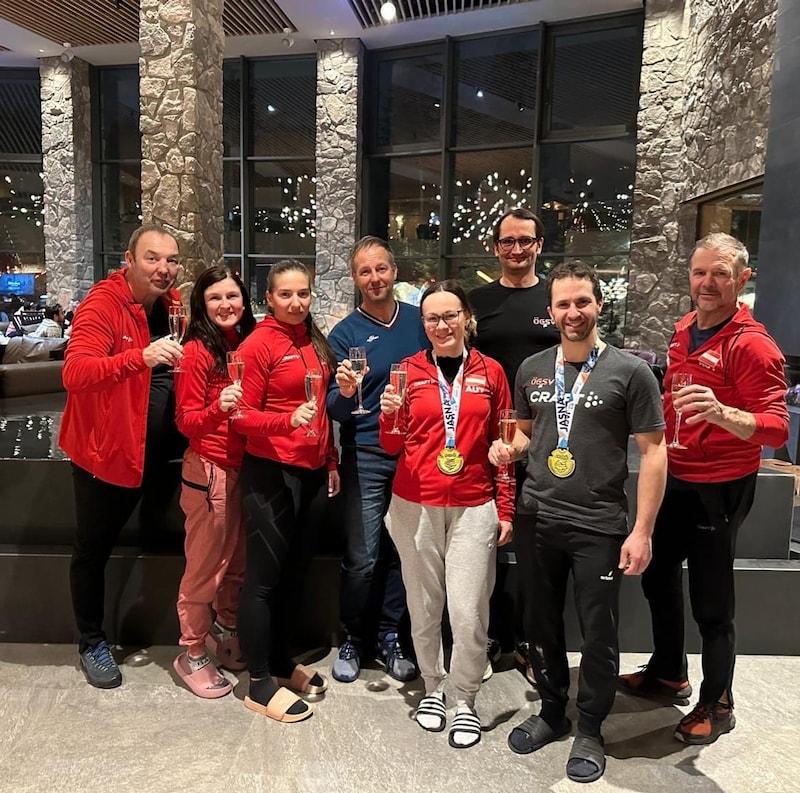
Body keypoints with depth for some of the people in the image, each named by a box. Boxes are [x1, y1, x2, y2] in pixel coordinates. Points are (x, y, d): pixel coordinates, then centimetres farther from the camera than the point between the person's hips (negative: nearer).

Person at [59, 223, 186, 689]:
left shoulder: (173, 306, 3)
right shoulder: (102, 305, -18)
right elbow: (74, 373, -32)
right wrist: (141, 357, -47)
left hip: (158, 452, 6)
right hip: (105, 449, -6)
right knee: (94, 550, 11)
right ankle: (92, 643, 32)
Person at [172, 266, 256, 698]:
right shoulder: (197, 351, -12)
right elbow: (185, 422, -13)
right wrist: (217, 408, -30)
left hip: (245, 465, 6)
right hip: (209, 469, -6)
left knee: (237, 558, 17)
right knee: (205, 565, 4)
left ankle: (224, 631, 38)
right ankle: (192, 656, 21)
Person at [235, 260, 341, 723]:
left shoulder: (315, 340, 11)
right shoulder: (259, 343, -10)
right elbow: (244, 415, -11)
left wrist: (331, 462, 15)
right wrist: (288, 421, -27)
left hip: (311, 471, 7)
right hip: (271, 472, -7)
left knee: (296, 569, 16)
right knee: (264, 576, 3)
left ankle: (282, 662, 34)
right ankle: (260, 685, 17)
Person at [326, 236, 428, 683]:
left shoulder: (421, 321, 5)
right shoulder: (345, 334, -2)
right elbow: (337, 411, -5)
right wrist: (344, 392, -28)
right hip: (366, 457, -2)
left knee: (402, 551, 10)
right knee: (362, 558, -2)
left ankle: (388, 636, 28)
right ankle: (353, 638, 21)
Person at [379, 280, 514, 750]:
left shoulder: (490, 372, 4)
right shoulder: (409, 372, 3)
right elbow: (393, 446, 5)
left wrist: (506, 509, 4)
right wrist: (389, 415, -16)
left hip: (473, 507, 0)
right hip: (415, 505, 1)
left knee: (469, 610, -3)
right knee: (424, 605, 9)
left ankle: (467, 702, 19)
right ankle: (433, 688, 31)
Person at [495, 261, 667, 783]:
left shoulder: (630, 372, -8)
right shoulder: (532, 369, 5)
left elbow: (653, 452, -7)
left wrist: (642, 530, -11)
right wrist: (509, 449, -5)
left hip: (600, 527, -4)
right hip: (536, 520, 4)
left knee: (598, 635, 8)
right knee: (541, 625, 16)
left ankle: (590, 730, 31)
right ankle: (552, 713, 38)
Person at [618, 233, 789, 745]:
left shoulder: (751, 344, -19)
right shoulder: (685, 329, 5)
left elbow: (777, 428, -27)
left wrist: (722, 414, -44)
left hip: (718, 487, -8)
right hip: (675, 478, 8)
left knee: (711, 601, 3)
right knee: (658, 575, 20)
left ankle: (717, 706, 26)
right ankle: (669, 673, 41)